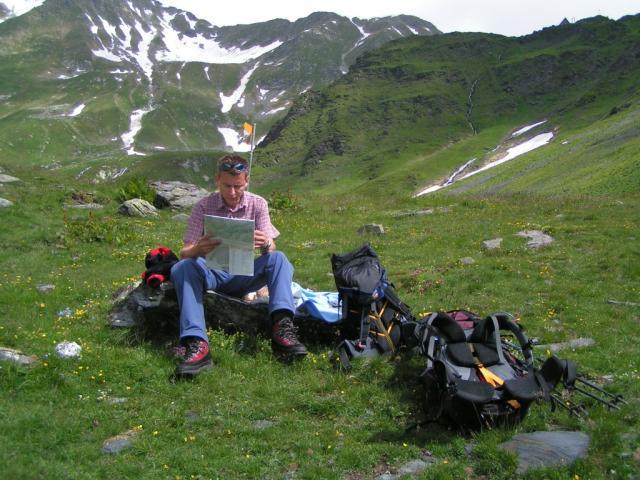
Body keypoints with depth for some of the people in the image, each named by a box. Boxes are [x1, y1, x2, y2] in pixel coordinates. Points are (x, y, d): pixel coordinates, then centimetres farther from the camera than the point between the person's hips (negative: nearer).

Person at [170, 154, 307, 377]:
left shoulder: (257, 204, 0)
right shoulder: (203, 207, -4)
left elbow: (271, 250, -9)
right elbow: (185, 253, -10)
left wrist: (266, 245, -36)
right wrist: (197, 250, -36)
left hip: (243, 276, 1)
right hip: (212, 275, -1)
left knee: (279, 259, -25)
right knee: (182, 268, -32)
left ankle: (282, 329, -41)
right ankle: (196, 344, -46)